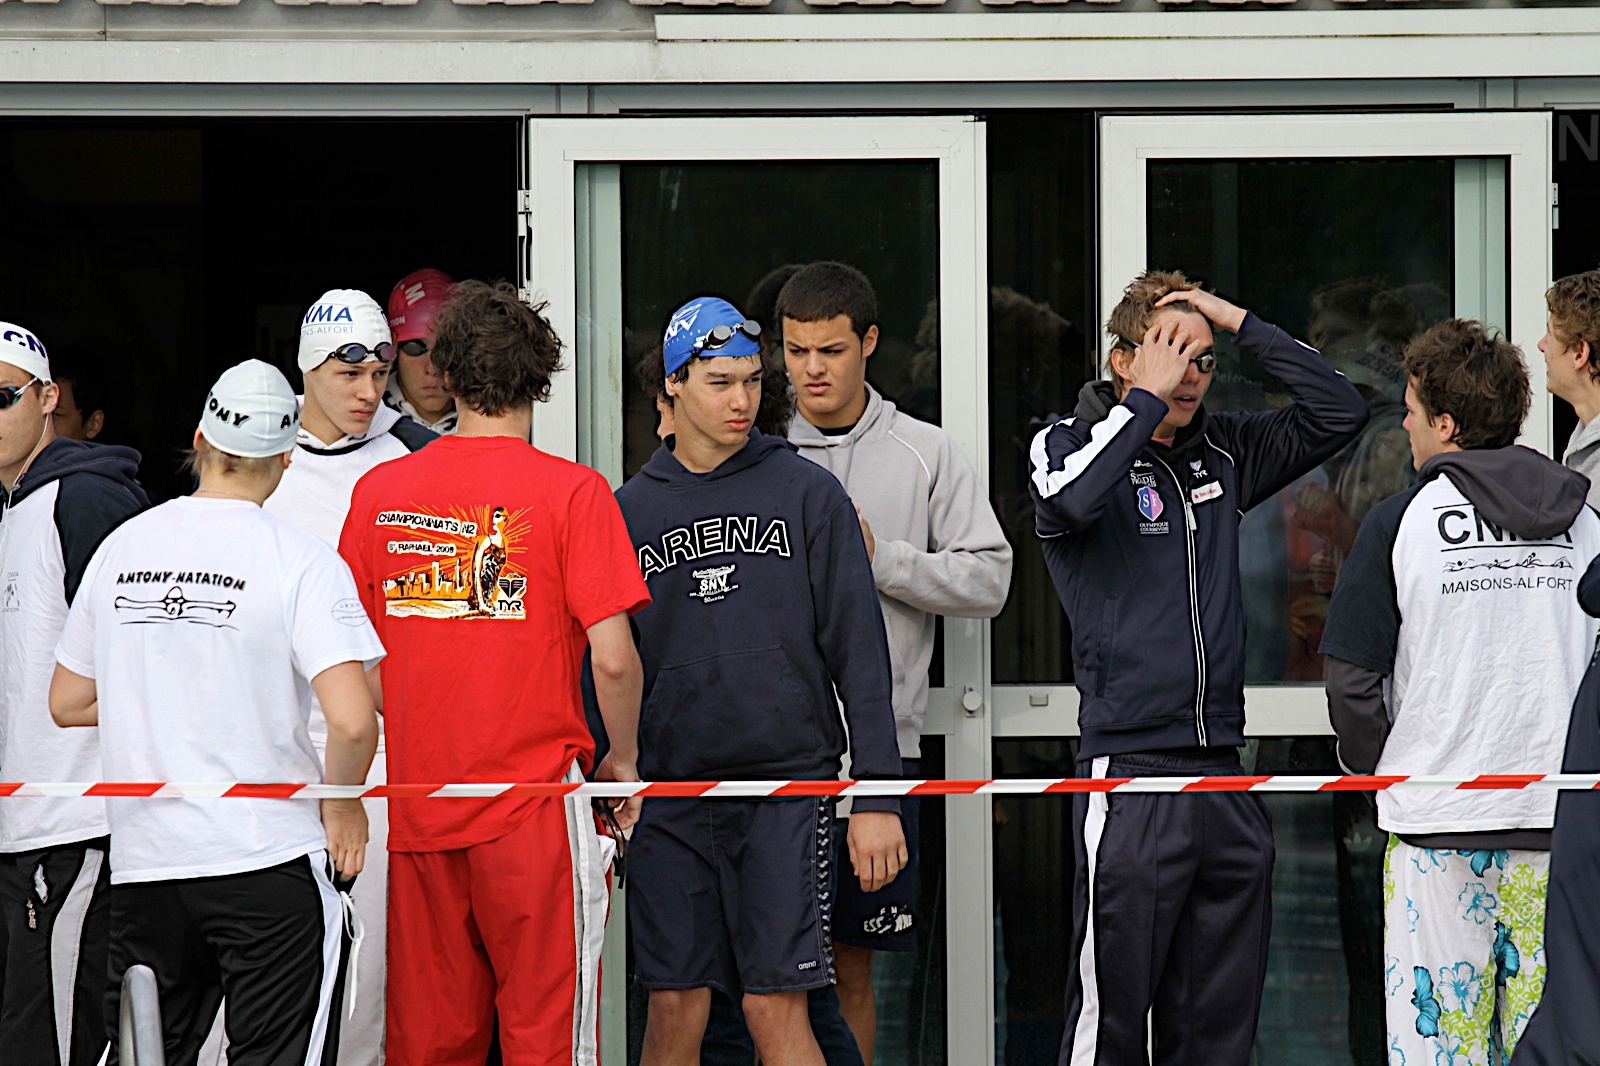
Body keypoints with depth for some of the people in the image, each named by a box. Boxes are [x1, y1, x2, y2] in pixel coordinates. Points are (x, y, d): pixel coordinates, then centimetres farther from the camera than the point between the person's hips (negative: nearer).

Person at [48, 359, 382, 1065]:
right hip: (269, 860, -4)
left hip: (144, 856, 4)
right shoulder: (300, 561, -9)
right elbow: (353, 721, -19)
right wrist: (343, 804, -1)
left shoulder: (122, 548, 5)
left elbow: (67, 703, 14)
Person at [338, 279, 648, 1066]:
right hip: (535, 802, -4)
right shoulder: (570, 492, -7)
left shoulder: (378, 491, 4)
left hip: (416, 797, 4)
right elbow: (613, 659, -11)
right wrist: (623, 764, 5)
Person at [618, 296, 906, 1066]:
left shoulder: (808, 494, 4)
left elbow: (859, 651, 1)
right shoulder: (629, 510, 9)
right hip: (670, 793, 2)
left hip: (789, 781, -2)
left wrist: (877, 797, -5)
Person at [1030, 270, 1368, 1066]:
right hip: (1129, 773, -5)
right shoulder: (1070, 442, -1)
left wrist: (1241, 324, 5)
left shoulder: (1223, 453, 14)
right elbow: (1071, 498, -24)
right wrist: (1147, 397, -13)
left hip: (1224, 776, 5)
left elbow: (1338, 412, 12)